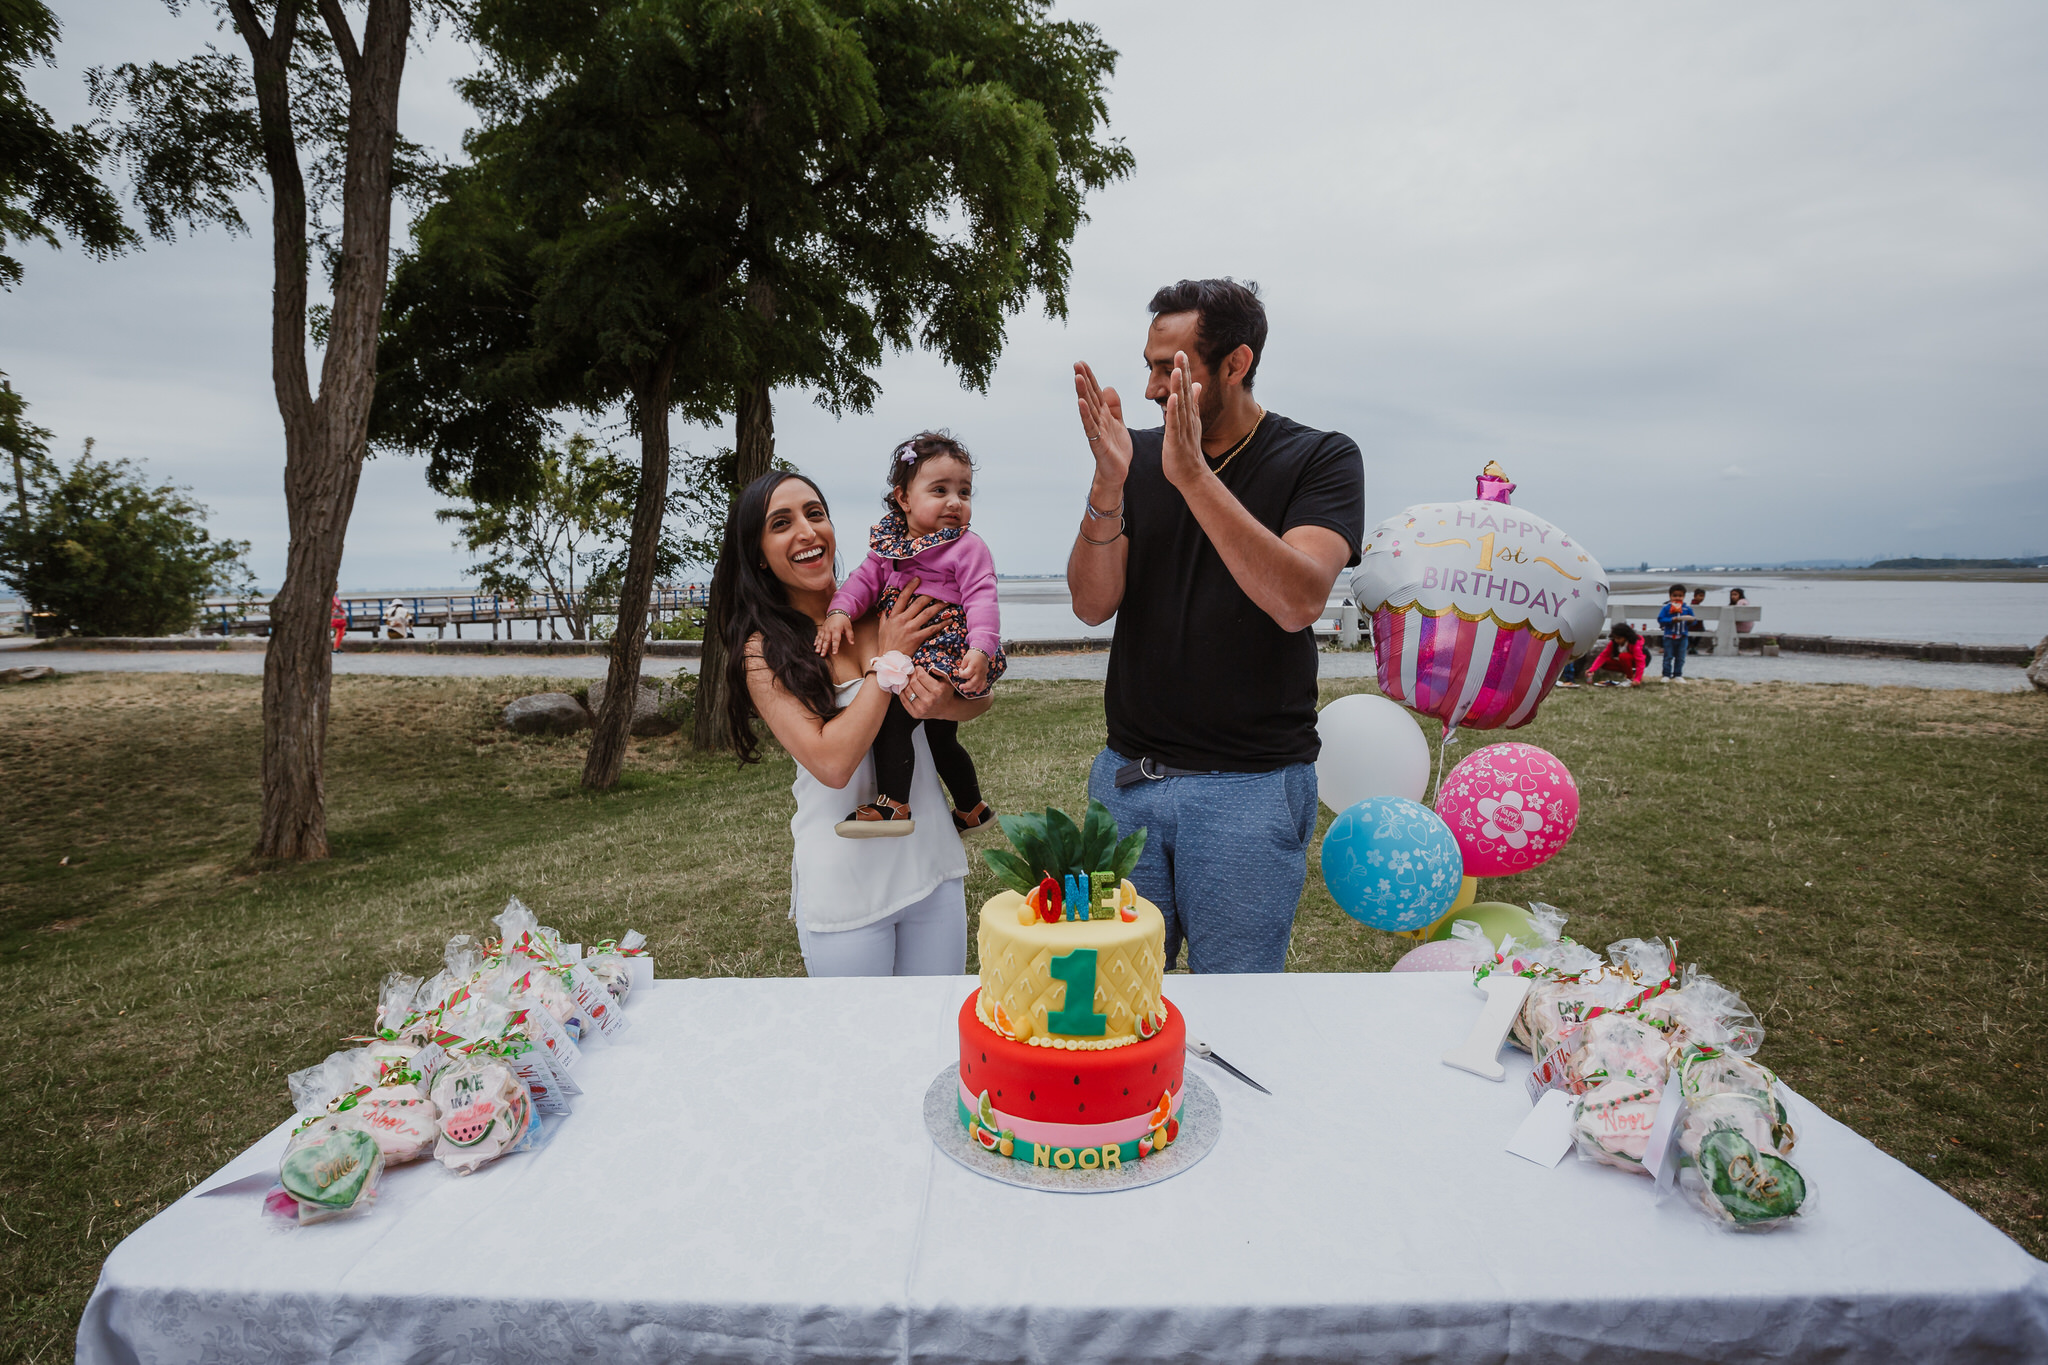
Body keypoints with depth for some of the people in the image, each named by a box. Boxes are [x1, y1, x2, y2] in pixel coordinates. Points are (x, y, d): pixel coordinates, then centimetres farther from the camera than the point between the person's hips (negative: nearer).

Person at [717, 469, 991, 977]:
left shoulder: (881, 608, -1)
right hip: (843, 889, -3)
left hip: (932, 862, 3)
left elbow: (980, 697, 2)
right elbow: (831, 762, -20)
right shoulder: (762, 649, -9)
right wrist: (888, 659, -18)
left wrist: (942, 705, -20)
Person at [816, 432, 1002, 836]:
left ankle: (892, 805, -15)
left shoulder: (968, 547, -9)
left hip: (948, 656, -8)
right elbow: (866, 579, 6)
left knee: (893, 712, -24)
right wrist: (840, 611, -13)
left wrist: (981, 649, -32)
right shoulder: (889, 542, 7)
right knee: (940, 738, 22)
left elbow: (980, 600, -17)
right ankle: (972, 809, 42)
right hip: (904, 656, 8)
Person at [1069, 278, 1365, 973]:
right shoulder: (1140, 454, 6)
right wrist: (1108, 486, -20)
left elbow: (1298, 603, -21)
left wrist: (1194, 477, -26)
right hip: (1127, 776, 3)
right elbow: (1092, 604, -3)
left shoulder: (1321, 459, -4)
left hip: (1251, 786, -3)